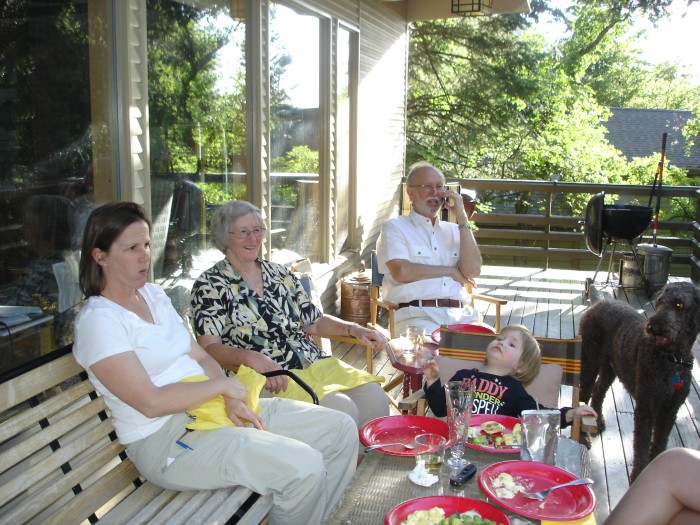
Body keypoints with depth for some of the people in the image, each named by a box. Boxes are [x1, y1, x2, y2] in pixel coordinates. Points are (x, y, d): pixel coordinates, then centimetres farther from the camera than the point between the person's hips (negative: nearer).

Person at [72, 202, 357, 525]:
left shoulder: (154, 295, 13)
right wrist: (223, 384, -12)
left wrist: (231, 400, -6)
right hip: (166, 440, -8)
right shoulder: (98, 320, -13)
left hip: (215, 408, 8)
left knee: (341, 430, 0)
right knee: (304, 467, -25)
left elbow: (199, 357, 12)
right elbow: (151, 403, -20)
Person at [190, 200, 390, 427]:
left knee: (374, 395, -18)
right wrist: (252, 358, -29)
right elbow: (210, 347, -11)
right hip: (267, 381, -5)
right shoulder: (210, 285, 0)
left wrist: (354, 329, 4)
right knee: (342, 409, -27)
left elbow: (315, 322, 21)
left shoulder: (279, 274, 17)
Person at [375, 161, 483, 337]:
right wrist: (451, 271, 2)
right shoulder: (394, 227, 10)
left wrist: (462, 217, 6)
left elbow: (472, 271, 5)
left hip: (459, 314, 5)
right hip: (416, 314, -4)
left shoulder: (453, 230, 23)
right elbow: (401, 272, -8)